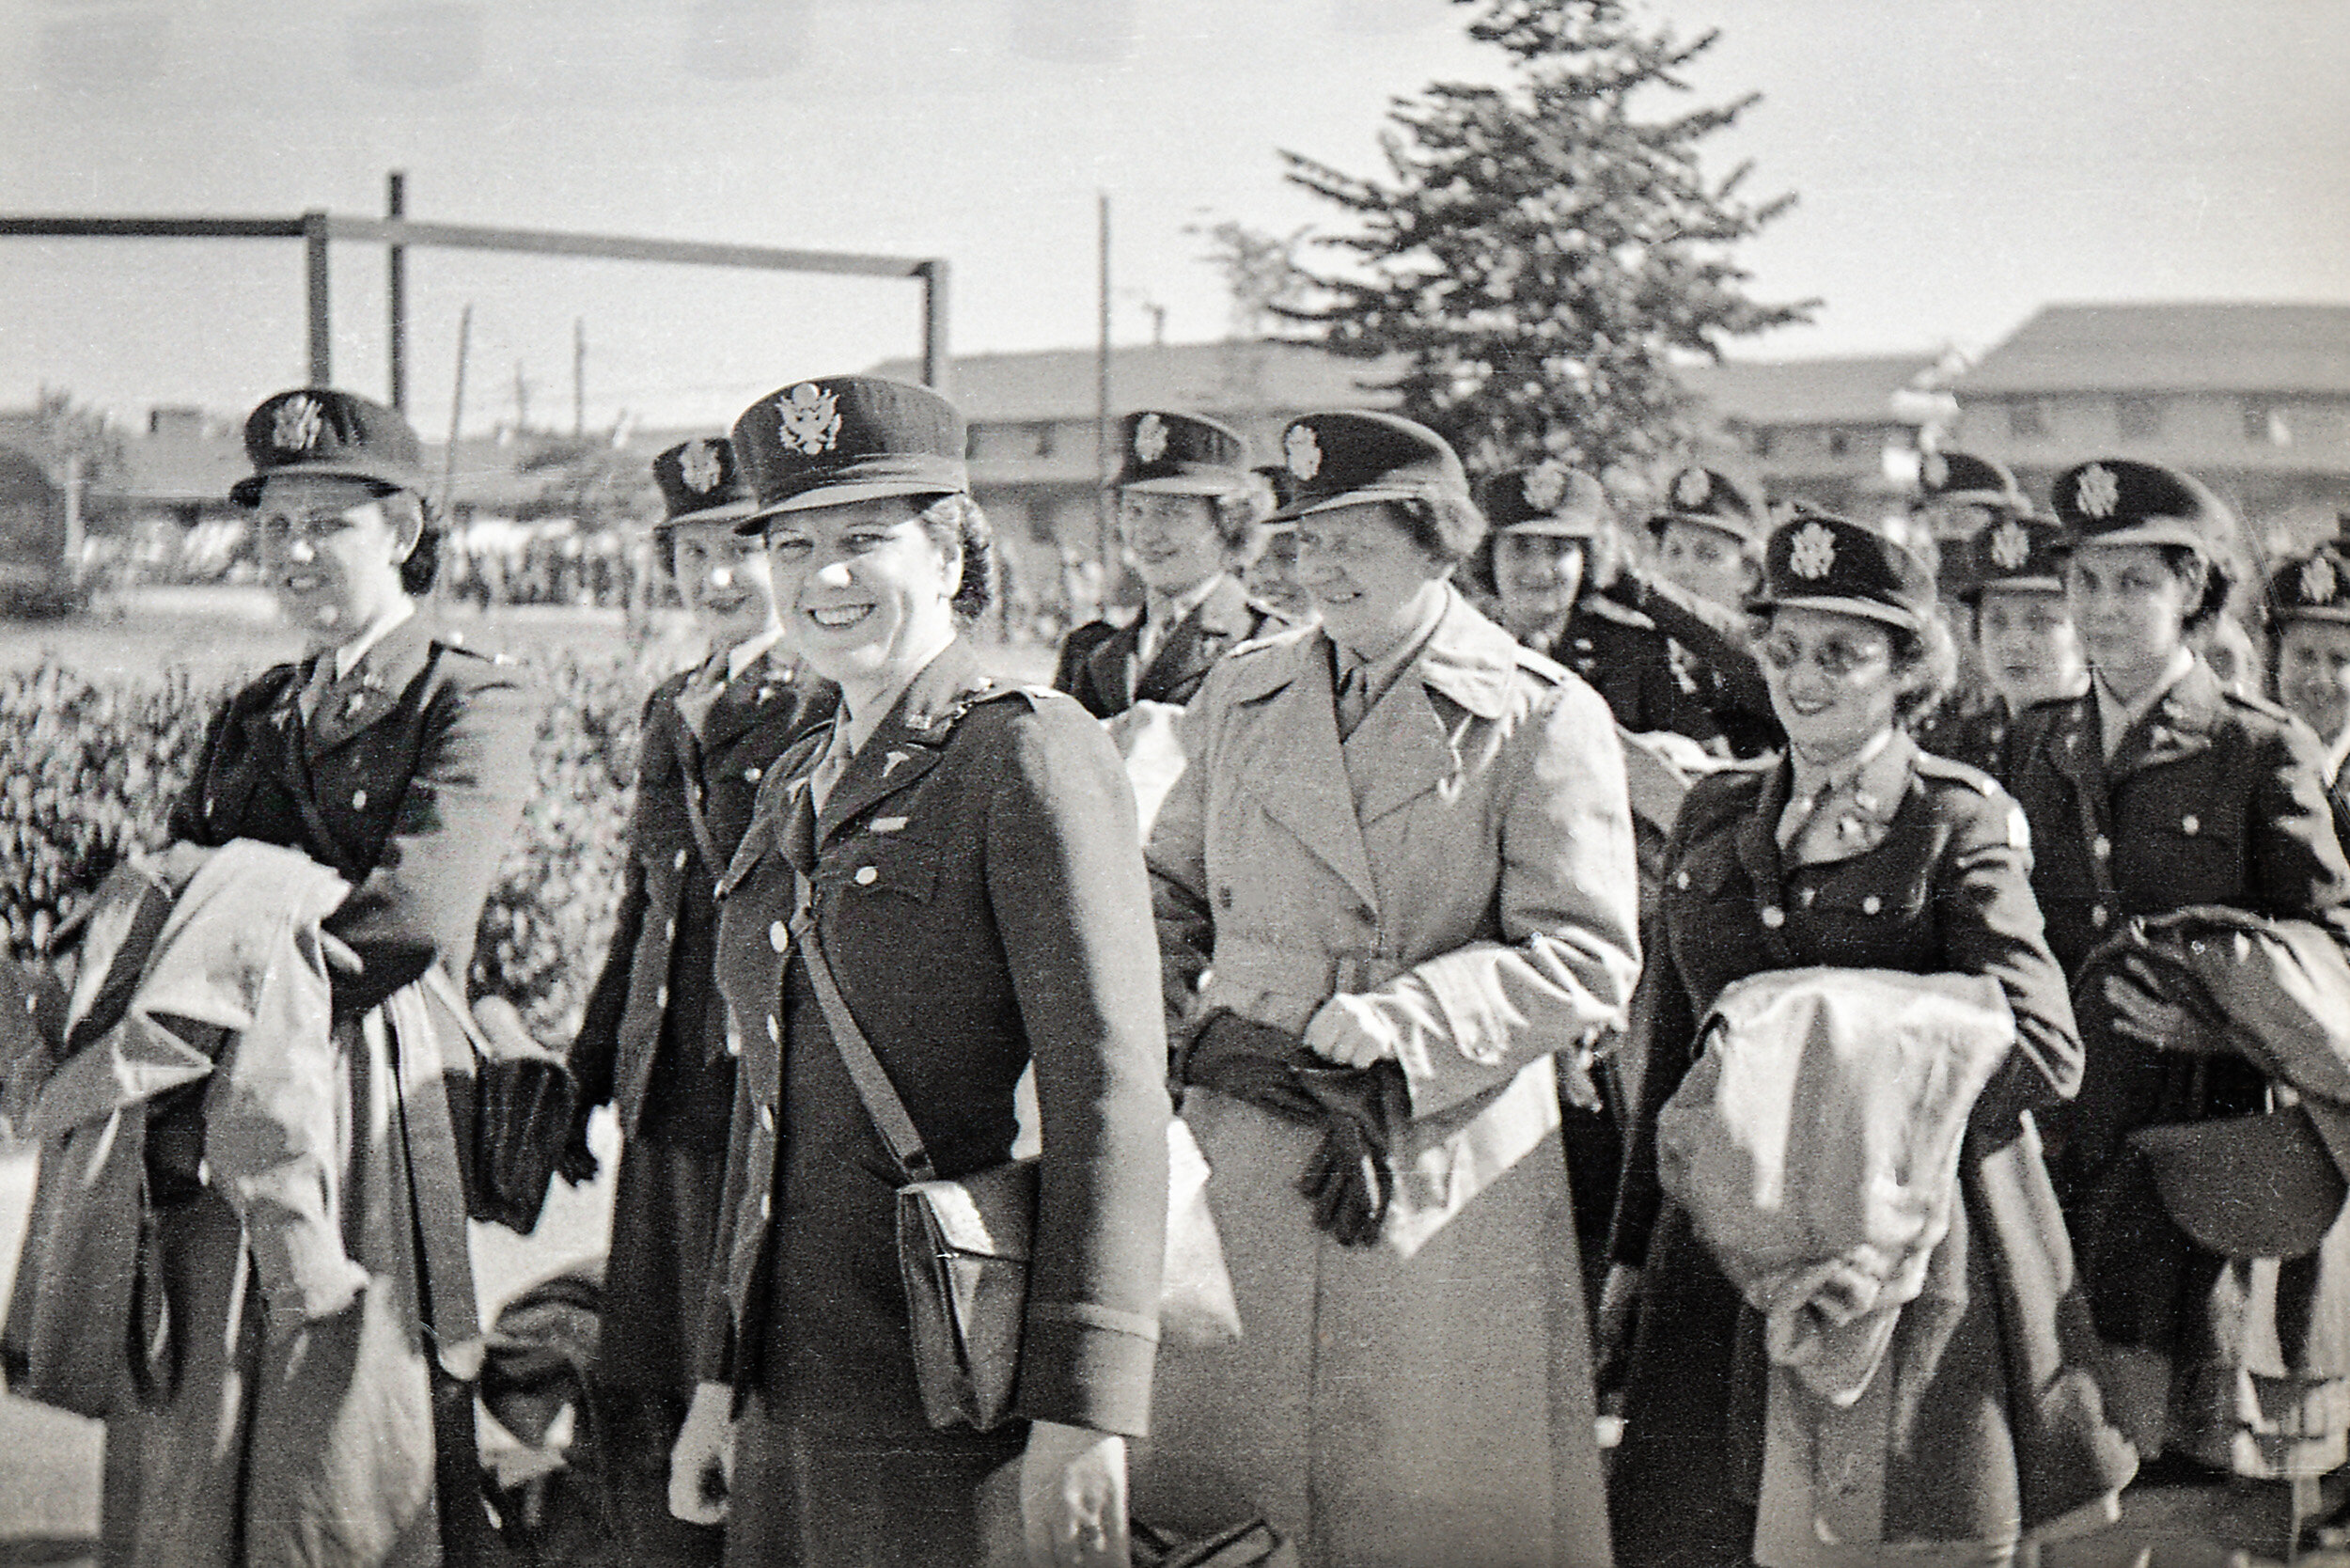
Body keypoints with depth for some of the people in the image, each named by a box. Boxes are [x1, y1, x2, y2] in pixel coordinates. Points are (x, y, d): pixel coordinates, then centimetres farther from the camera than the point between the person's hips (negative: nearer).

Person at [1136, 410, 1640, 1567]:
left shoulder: (1542, 720, -3)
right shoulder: (1239, 697, 13)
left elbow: (1583, 965, -8)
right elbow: (1165, 899, 19)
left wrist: (1374, 1038, -15)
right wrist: (1204, 1028, 0)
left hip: (1449, 1177, -4)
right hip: (1240, 1160, 4)